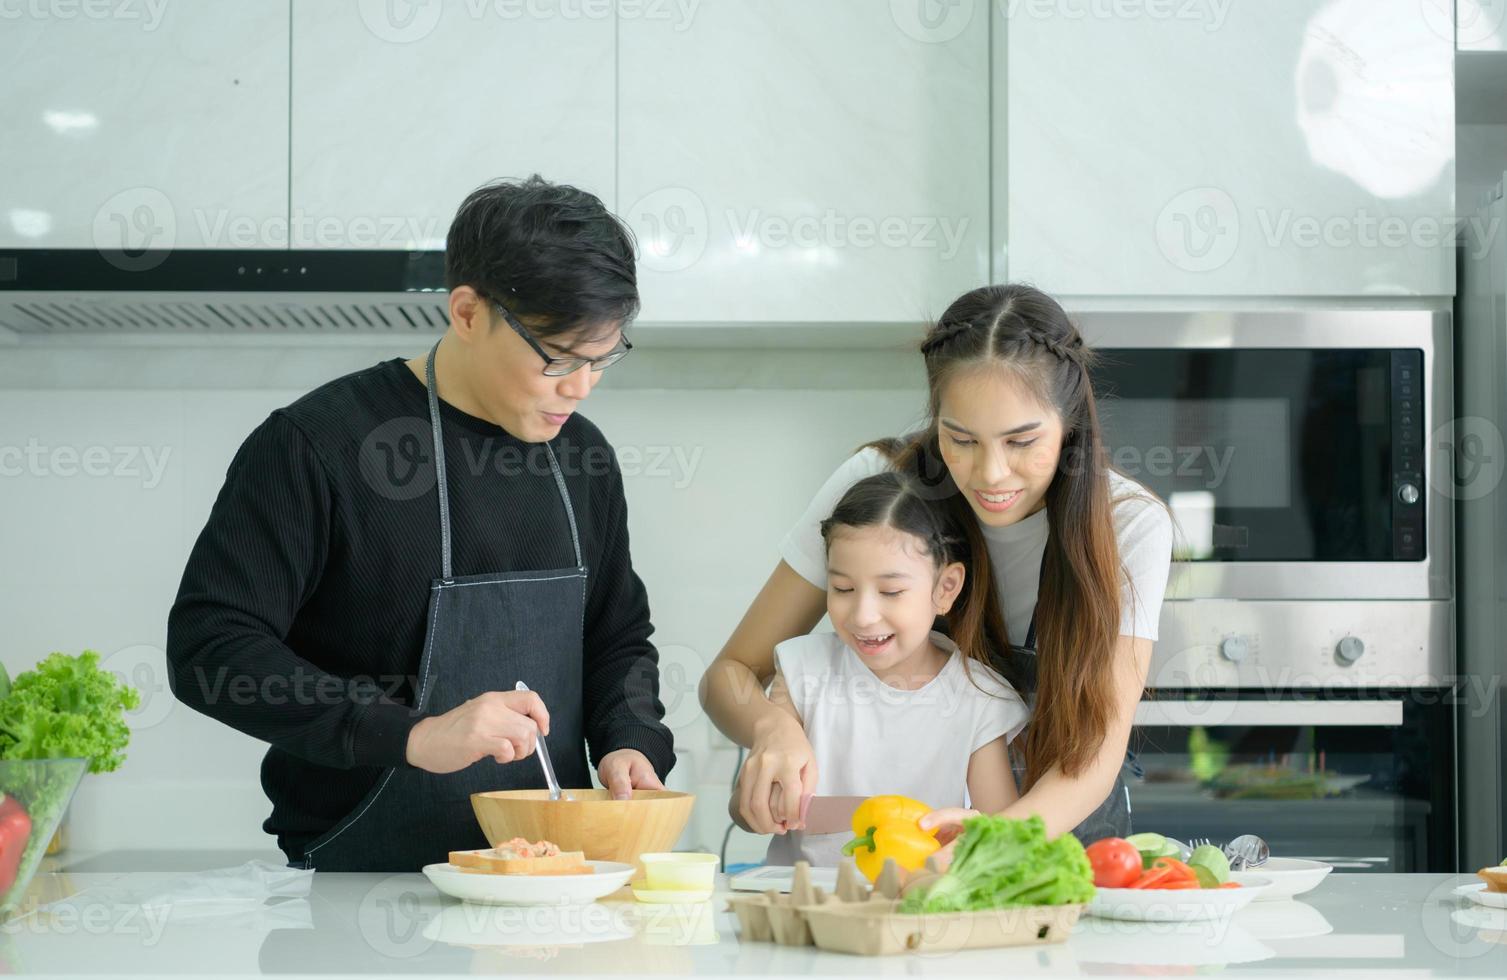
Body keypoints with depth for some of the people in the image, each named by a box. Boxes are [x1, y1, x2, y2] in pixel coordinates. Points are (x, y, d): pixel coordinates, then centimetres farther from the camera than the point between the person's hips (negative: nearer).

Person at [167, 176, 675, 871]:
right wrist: (412, 736, -22)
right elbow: (208, 650, -13)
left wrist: (630, 743, 3)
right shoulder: (316, 442, -7)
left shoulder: (581, 454, 13)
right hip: (360, 887, -6)